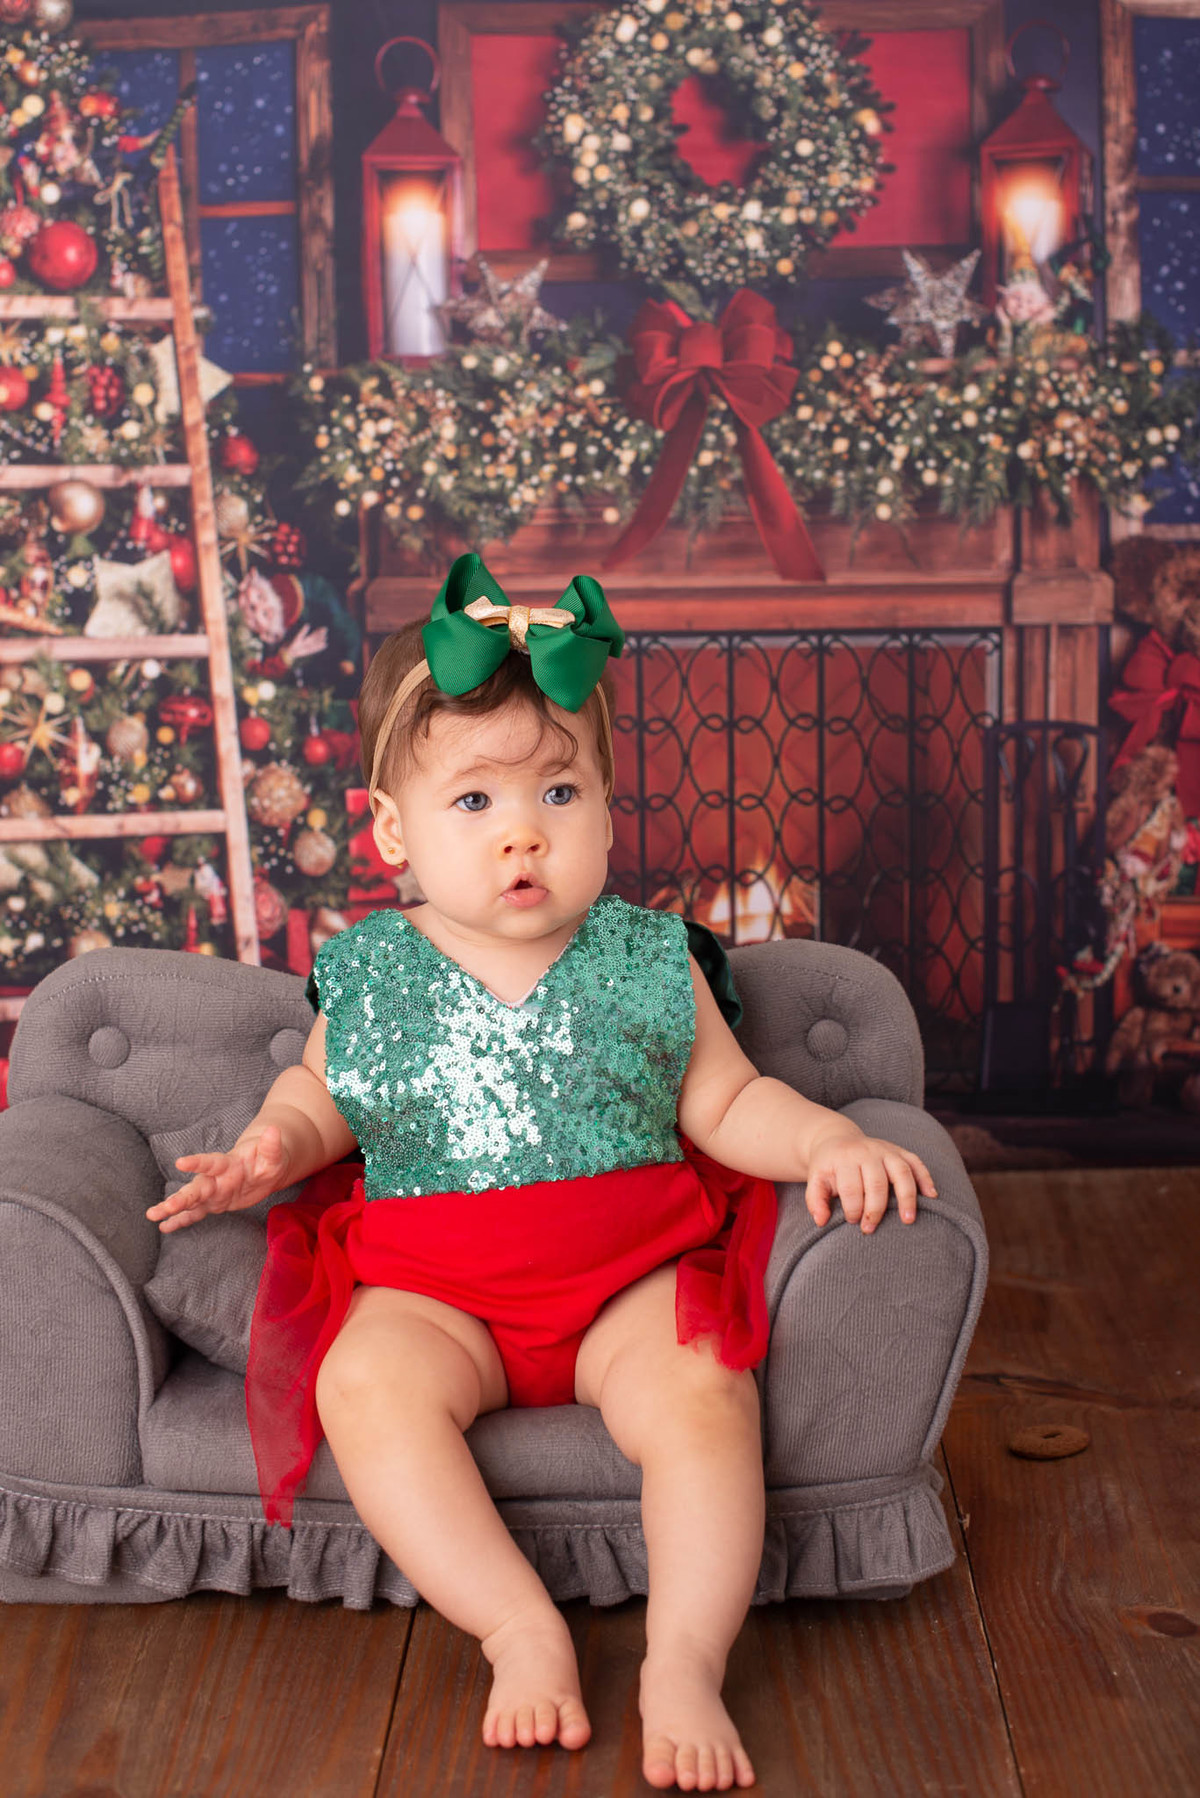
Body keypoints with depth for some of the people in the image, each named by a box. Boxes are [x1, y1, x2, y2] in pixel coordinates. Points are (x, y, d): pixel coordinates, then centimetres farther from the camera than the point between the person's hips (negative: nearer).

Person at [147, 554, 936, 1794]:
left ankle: (686, 1662, -17)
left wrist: (830, 1142, -8)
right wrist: (272, 1151, -1)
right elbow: (321, 1092, 19)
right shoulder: (370, 974, 3)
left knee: (702, 1394, -28)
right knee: (366, 1383, -28)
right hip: (428, 1289, 1)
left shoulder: (650, 961, 2)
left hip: (631, 1272, 0)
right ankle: (520, 1629, -21)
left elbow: (723, 1100, 8)